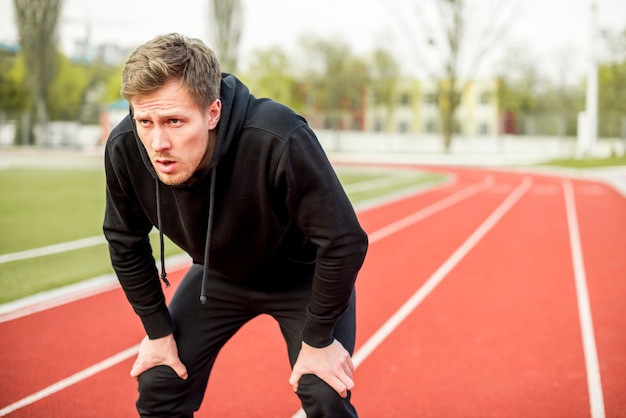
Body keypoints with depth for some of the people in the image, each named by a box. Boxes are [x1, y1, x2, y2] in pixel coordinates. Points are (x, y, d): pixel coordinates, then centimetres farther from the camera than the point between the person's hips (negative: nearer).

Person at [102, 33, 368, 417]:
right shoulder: (124, 149, -26)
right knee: (158, 386, 0)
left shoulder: (279, 139, -41)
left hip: (302, 274, -4)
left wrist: (317, 339, -22)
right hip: (219, 274, 4)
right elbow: (125, 243, -6)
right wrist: (158, 330, -3)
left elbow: (343, 241, -31)